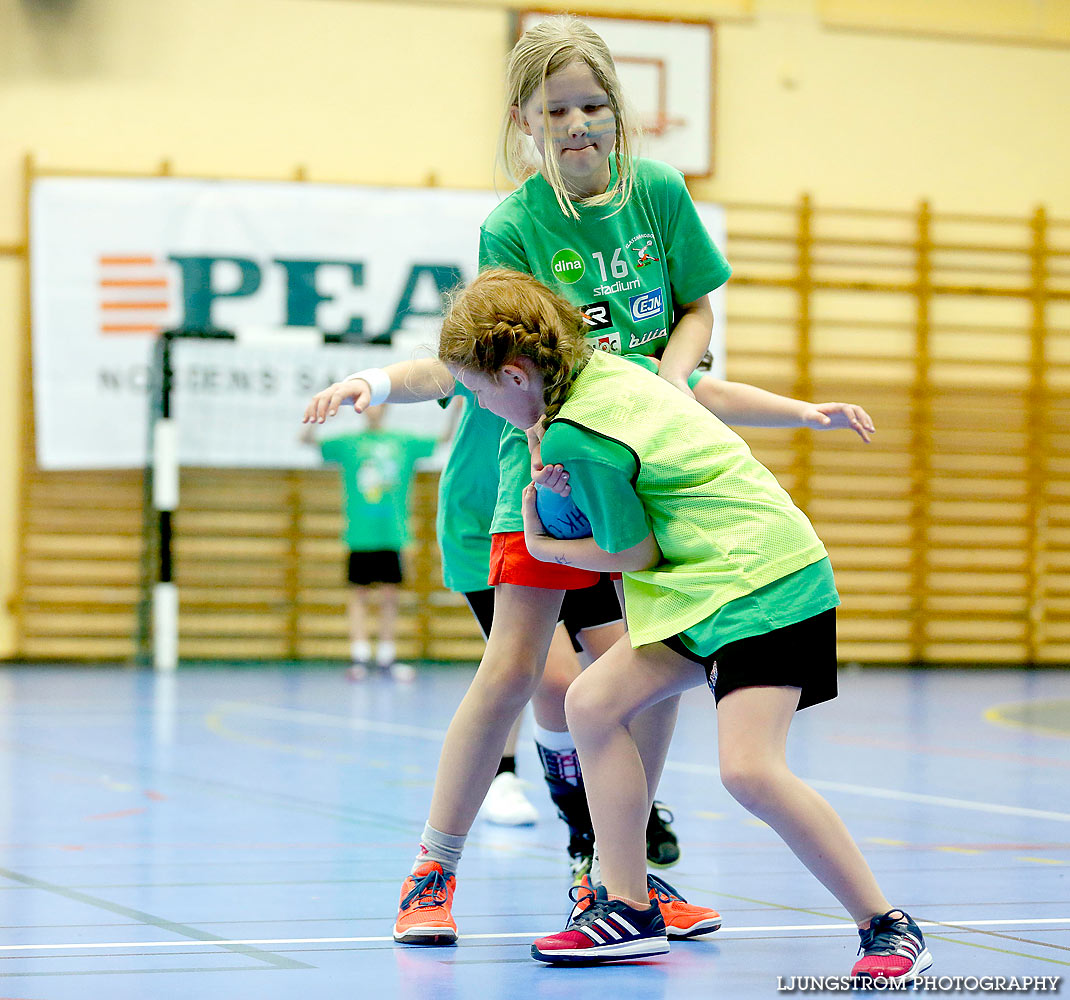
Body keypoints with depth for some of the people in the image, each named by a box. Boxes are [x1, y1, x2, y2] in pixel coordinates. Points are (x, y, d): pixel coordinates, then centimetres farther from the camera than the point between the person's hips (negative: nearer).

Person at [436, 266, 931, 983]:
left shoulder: (575, 437, -18)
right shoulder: (609, 366, 7)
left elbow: (635, 554, -8)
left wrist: (542, 544, 5)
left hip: (769, 582, -11)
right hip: (707, 583, 11)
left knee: (749, 769, -22)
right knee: (594, 702, 4)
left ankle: (889, 929, -9)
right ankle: (631, 911, 10)